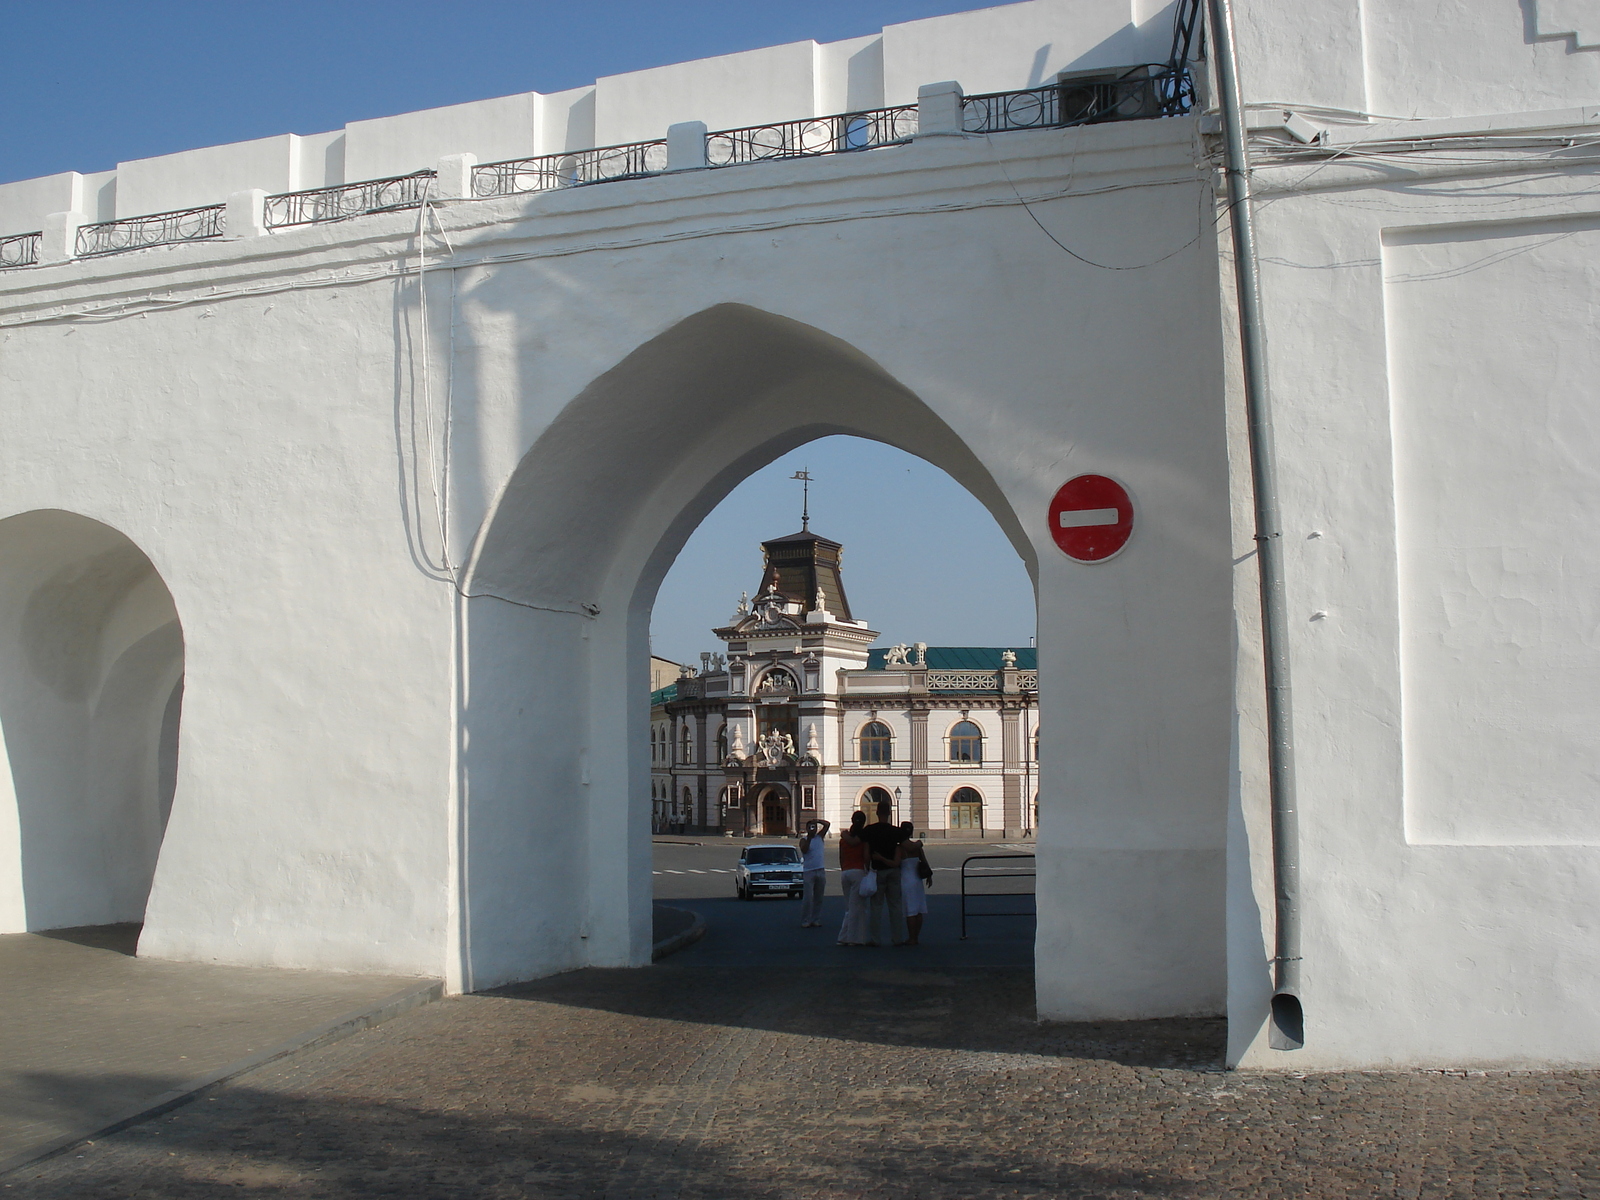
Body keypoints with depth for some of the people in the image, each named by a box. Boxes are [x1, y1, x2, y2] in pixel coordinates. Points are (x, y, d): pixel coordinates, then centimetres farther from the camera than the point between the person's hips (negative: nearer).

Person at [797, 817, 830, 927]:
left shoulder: (819, 837, 12)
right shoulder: (804, 840, 0)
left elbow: (827, 824, 12)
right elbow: (804, 850, -20)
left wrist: (817, 822, 3)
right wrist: (809, 838, -22)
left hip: (821, 871, 5)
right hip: (808, 871, -5)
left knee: (818, 898, 6)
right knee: (808, 898, -9)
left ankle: (816, 920, 11)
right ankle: (805, 921, -7)